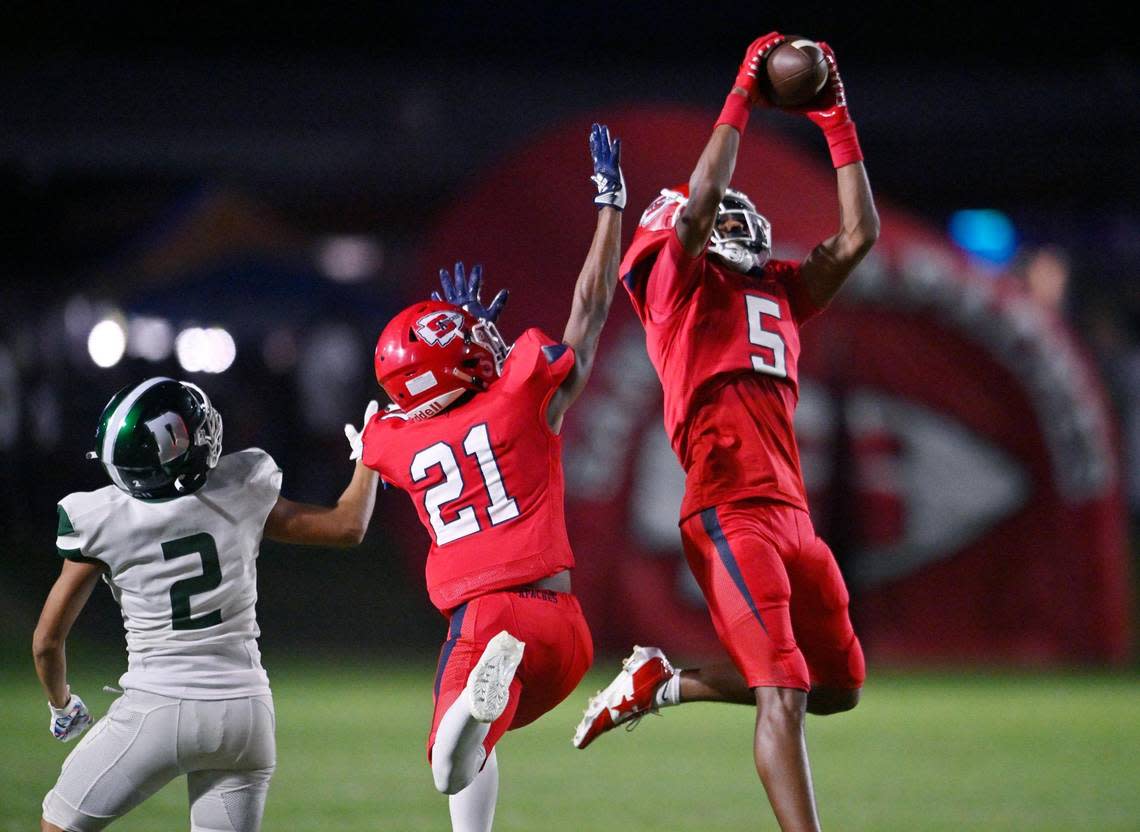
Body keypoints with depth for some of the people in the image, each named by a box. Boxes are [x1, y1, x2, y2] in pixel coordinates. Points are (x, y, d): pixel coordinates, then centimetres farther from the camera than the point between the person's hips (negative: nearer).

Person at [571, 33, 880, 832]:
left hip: (792, 513, 8)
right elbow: (700, 197, -11)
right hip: (730, 510, -8)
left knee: (837, 686, 14)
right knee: (783, 690, -15)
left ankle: (662, 682, 24)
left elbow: (859, 234, 22)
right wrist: (744, 92, -4)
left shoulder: (780, 292, 24)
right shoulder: (679, 280, 6)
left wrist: (837, 123, 19)